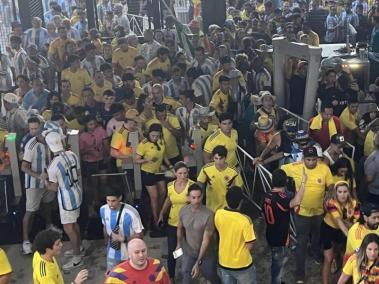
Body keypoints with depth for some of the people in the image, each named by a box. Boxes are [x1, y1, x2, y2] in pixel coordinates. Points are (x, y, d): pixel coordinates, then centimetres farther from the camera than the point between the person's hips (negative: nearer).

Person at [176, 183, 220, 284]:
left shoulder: (208, 215, -28)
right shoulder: (183, 211, -14)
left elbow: (206, 240, -25)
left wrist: (198, 262, -25)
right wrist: (179, 244, 19)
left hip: (205, 254, -3)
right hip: (187, 252, 3)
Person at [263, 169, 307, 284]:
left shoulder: (268, 195, -3)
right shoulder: (279, 198, -31)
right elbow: (296, 202, -49)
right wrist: (303, 181, -43)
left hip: (272, 235, 9)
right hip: (279, 238, -9)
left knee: (278, 261, 29)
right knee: (278, 263, 10)